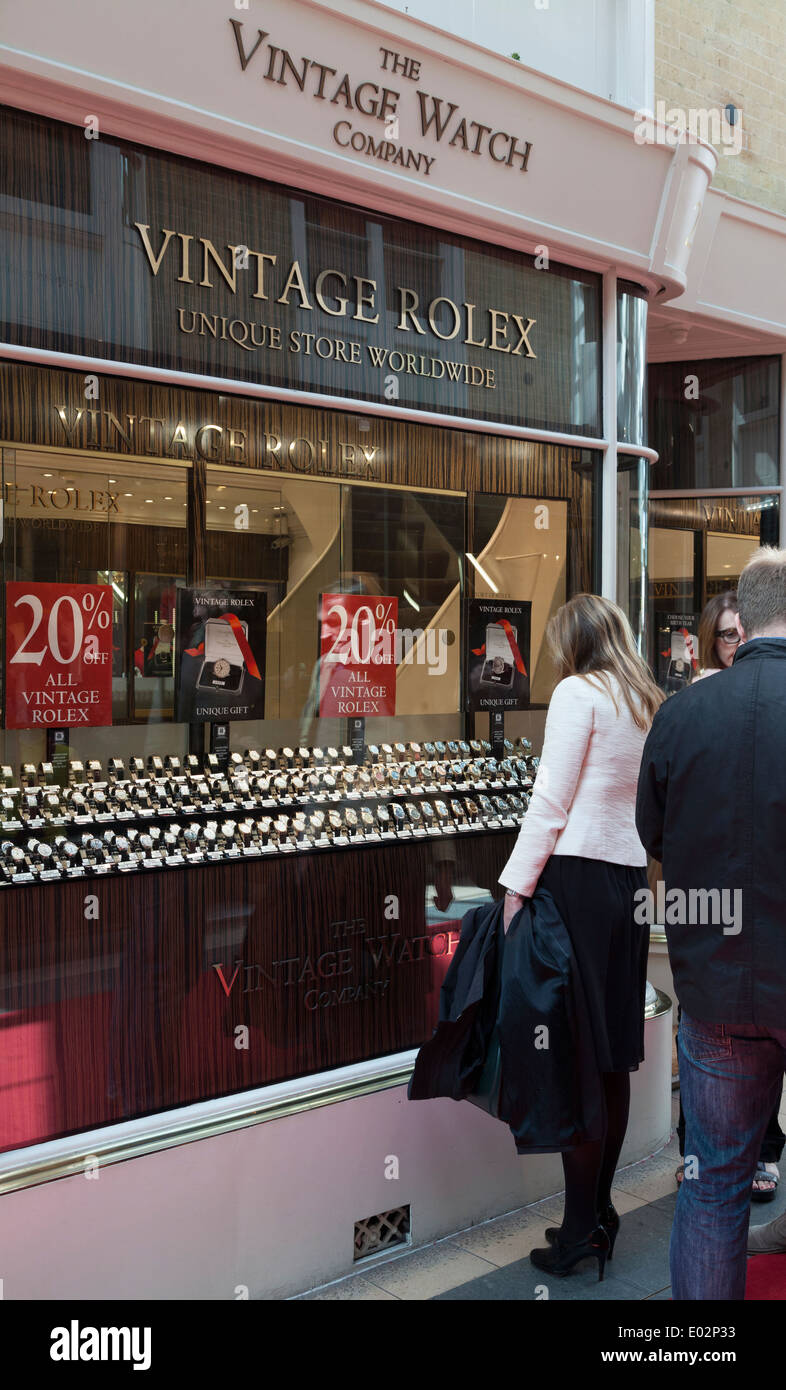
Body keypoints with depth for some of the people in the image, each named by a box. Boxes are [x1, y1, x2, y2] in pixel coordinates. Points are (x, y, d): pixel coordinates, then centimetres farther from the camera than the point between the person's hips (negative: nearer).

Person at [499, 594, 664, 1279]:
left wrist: (517, 887, -10)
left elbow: (551, 800, -11)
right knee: (614, 1054, 12)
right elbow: (652, 803, 15)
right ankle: (601, 1212, 22)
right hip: (632, 880, 8)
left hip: (578, 875, -7)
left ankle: (582, 1227, 3)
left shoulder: (579, 691, -4)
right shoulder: (650, 703, 16)